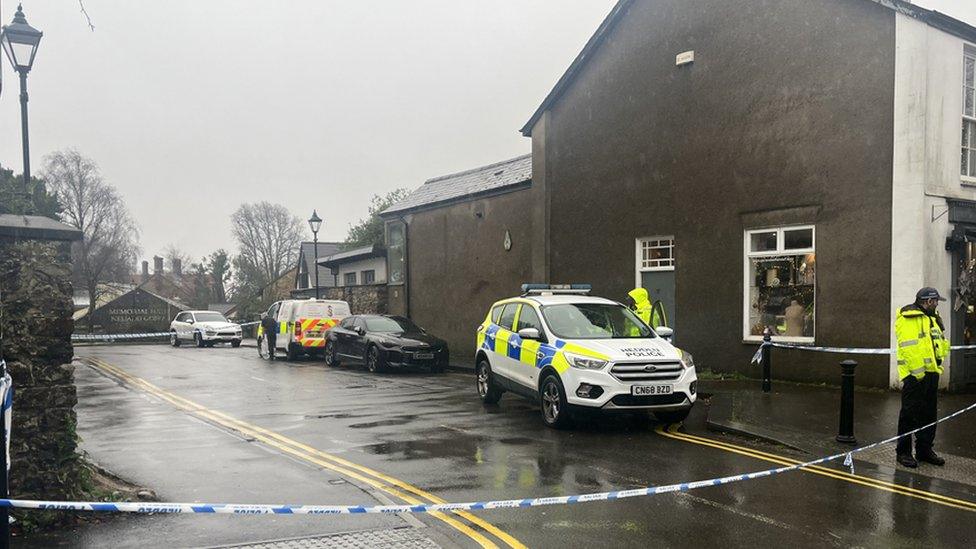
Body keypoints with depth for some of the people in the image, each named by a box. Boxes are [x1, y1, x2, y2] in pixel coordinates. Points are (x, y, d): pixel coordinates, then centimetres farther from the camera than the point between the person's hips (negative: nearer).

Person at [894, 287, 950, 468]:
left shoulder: (932, 319, 18)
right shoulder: (908, 318, -12)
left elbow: (942, 346, 24)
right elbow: (909, 348, -19)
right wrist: (918, 372, -21)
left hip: (931, 373, 9)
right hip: (915, 375, -9)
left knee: (930, 413, 14)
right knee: (909, 413, -3)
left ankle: (924, 449, 24)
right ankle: (903, 452, 5)